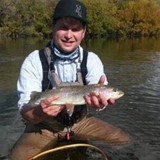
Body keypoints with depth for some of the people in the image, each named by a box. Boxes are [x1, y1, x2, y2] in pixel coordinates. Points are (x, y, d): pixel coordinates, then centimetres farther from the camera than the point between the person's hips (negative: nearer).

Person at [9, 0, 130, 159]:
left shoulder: (91, 59, -7)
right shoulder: (34, 60, -15)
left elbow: (99, 98, -20)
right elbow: (25, 109, -20)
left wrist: (99, 97, -45)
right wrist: (40, 111, -44)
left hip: (80, 121, 3)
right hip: (44, 126, -3)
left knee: (124, 141, -6)